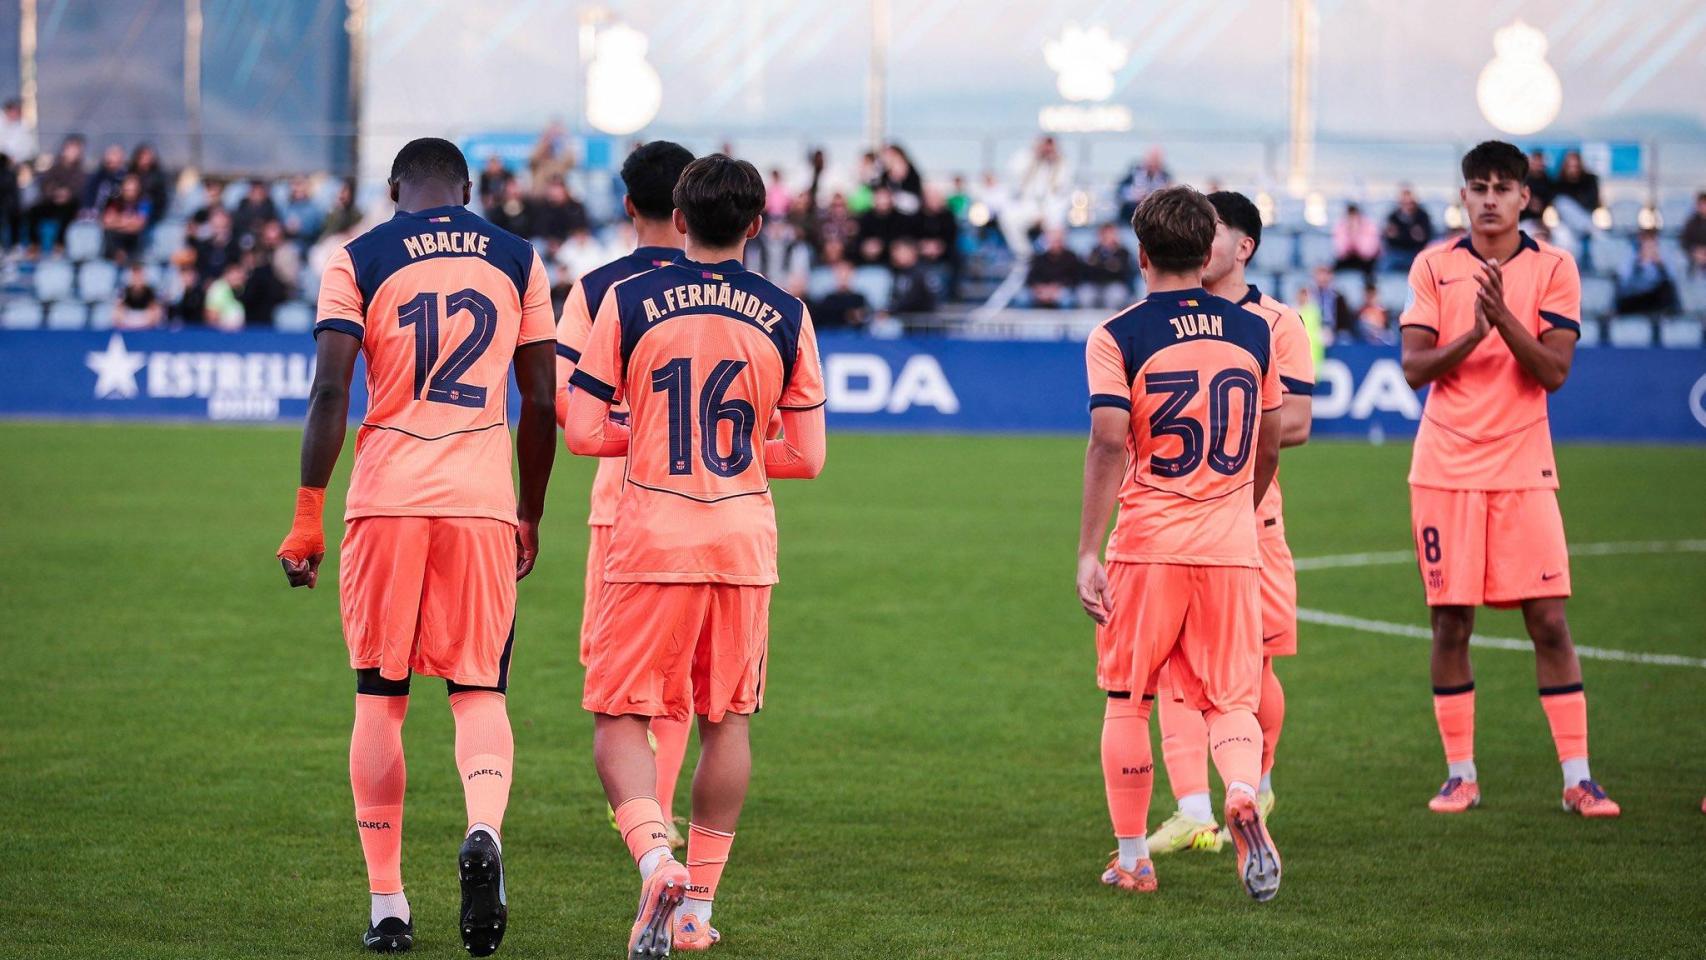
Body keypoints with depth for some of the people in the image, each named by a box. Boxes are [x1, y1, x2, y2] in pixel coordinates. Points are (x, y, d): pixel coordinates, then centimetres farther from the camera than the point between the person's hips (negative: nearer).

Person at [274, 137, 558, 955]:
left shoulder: (359, 260, 3)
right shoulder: (517, 260, 10)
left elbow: (329, 393, -6)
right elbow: (540, 404, 10)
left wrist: (307, 517, -2)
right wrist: (532, 516, 20)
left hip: (388, 497, -1)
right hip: (483, 499, 1)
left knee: (380, 700, 9)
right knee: (480, 690, 6)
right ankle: (484, 830, -24)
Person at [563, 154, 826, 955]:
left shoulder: (629, 302, -3)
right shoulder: (786, 316, 2)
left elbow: (584, 433, -5)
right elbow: (806, 456, 3)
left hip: (651, 541, -2)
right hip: (743, 541, 2)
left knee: (620, 718, 4)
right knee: (727, 721, 13)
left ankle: (655, 857, -22)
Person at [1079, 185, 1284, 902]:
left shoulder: (1118, 337, -5)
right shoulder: (1254, 331, 7)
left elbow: (1109, 443, -15)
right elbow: (1269, 446, 15)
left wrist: (1088, 552, -15)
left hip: (1147, 547, -2)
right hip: (1232, 548, 2)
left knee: (1126, 701, 12)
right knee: (1231, 700, 8)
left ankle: (1131, 860, 16)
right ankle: (1244, 792, -23)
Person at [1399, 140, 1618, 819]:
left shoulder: (1554, 268, 2)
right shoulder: (1434, 266, 4)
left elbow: (1554, 370, -7)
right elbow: (1414, 368, -1)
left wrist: (1503, 316, -20)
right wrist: (1472, 334, -18)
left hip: (1523, 469, -1)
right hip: (1445, 469, 1)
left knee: (1548, 619, -5)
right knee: (1450, 621, 1)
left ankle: (1577, 776, -1)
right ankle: (1460, 774, 11)